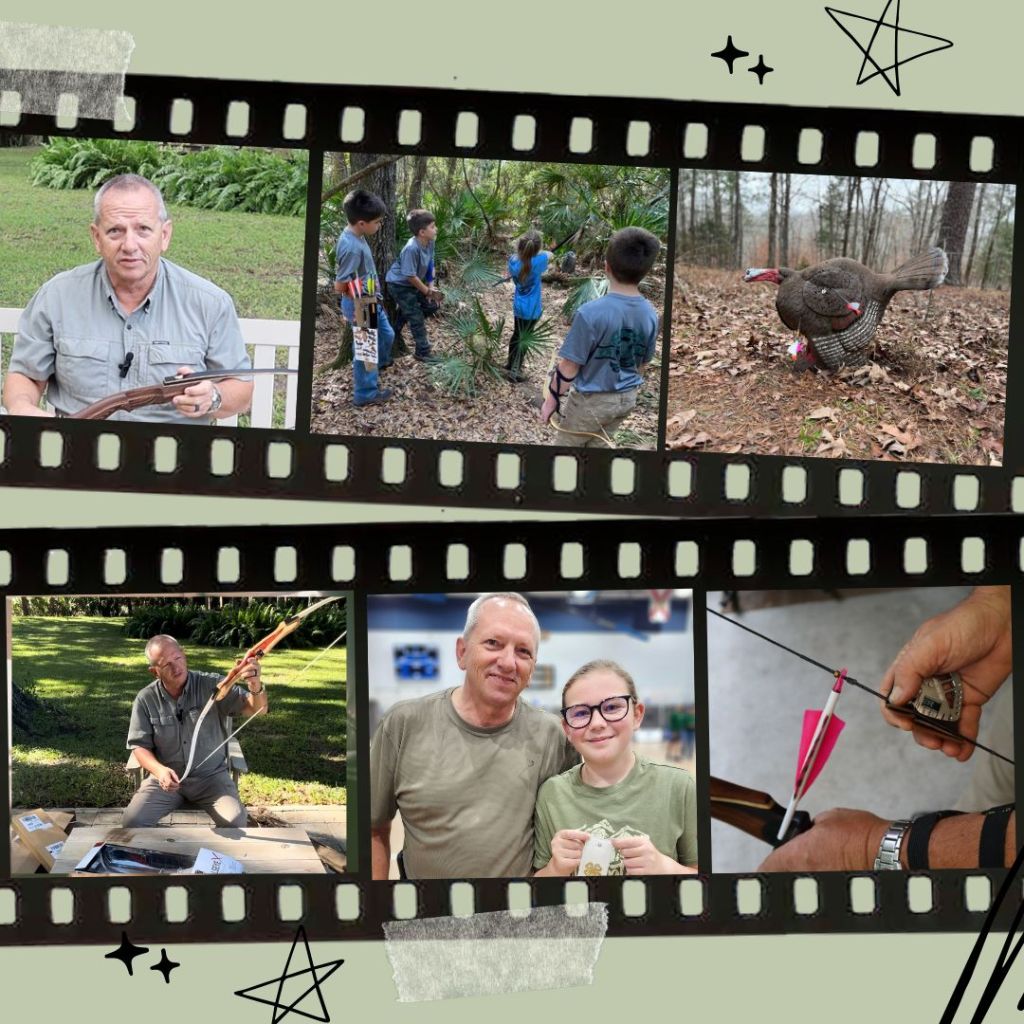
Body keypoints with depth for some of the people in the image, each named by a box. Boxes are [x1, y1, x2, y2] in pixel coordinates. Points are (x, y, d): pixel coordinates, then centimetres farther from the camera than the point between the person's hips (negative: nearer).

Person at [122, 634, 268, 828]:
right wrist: (159, 770, -22)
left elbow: (256, 708, -16)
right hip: (167, 777, 1)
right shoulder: (146, 700, -5)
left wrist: (256, 687, -41)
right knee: (132, 821, -20)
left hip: (211, 775, -1)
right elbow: (140, 746, 0)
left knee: (236, 822, -25)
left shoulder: (212, 685, -9)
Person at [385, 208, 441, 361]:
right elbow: (411, 276, -29)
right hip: (399, 284, -9)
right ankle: (423, 352, 5)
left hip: (414, 283, 9)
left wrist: (431, 286, -7)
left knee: (431, 306, 14)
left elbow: (430, 265, 2)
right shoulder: (411, 248, -34)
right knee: (417, 316, -7)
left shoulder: (429, 243, -9)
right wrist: (427, 291, -18)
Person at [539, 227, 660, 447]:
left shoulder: (591, 313, -27)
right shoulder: (650, 314, -9)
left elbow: (569, 366, -20)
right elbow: (642, 363, 5)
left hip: (591, 400, -5)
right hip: (626, 399, 5)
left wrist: (552, 399, -6)